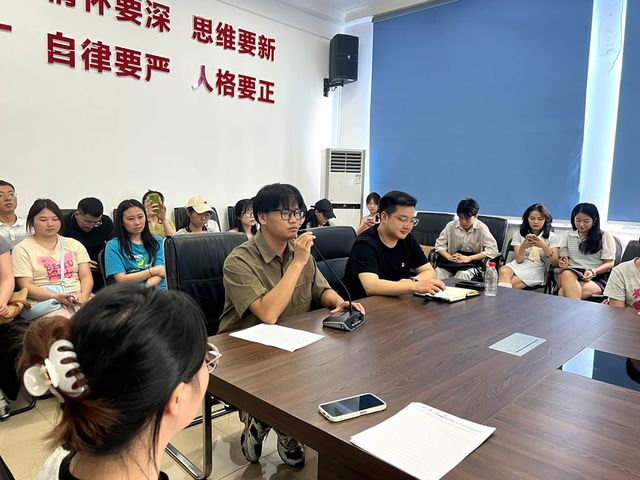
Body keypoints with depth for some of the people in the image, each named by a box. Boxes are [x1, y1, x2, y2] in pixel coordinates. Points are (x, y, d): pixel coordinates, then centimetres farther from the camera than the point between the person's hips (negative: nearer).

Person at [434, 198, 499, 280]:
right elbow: (439, 245, 4)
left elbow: (493, 250, -13)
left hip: (472, 263, -2)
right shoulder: (451, 226, 1)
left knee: (462, 275, -34)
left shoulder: (482, 228, -6)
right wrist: (449, 257, -17)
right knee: (438, 272, -28)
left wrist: (469, 258, -22)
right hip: (452, 261, 2)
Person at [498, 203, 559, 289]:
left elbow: (555, 263, -5)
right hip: (519, 265, 2)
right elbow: (519, 260, 0)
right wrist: (523, 246, -20)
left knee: (510, 283, -32)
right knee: (504, 271, -34)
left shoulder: (551, 237, 6)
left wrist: (544, 246, -21)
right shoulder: (518, 234, 9)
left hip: (536, 269, -2)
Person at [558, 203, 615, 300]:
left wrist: (593, 272, -16)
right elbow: (562, 258, 17)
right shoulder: (568, 236, 19)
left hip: (596, 278, -3)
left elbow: (609, 264, 4)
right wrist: (562, 263, -9)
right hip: (571, 273, 3)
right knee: (566, 274, -40)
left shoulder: (605, 236, 9)